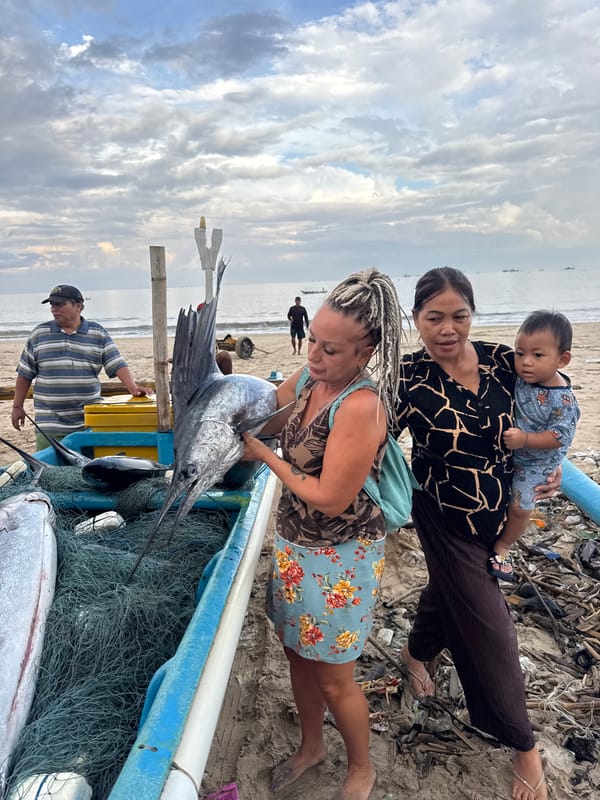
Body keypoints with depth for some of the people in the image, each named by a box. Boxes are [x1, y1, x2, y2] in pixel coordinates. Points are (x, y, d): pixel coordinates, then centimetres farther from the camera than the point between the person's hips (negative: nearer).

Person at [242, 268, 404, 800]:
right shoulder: (306, 380, -4)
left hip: (340, 559, -7)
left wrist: (266, 456, -18)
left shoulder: (362, 406, -28)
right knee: (299, 654, 24)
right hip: (294, 543, 8)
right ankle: (311, 747, 51)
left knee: (334, 678, 12)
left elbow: (330, 499, -26)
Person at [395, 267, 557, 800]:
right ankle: (524, 747, 30)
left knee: (450, 590, 28)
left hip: (500, 514, 5)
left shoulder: (503, 361, -10)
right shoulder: (409, 378, -21)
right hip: (446, 521, -4)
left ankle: (416, 652, 61)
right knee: (490, 631, 6)